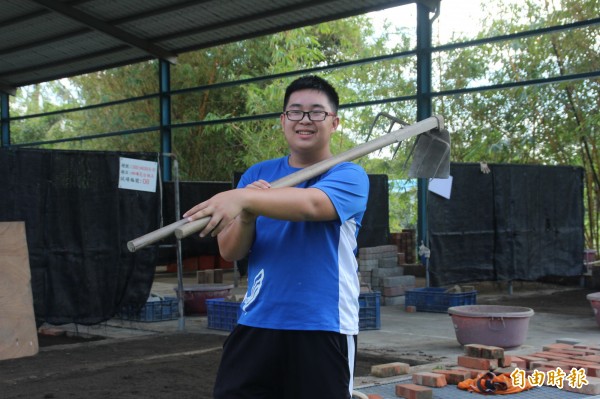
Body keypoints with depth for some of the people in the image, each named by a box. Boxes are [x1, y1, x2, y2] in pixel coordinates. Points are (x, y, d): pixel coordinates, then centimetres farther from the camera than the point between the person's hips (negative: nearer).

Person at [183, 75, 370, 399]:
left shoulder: (350, 176, -3)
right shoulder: (257, 175, 9)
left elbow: (311, 204, -26)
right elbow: (229, 252, 3)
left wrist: (243, 199, -39)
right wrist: (246, 216, -17)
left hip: (323, 327, -3)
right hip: (256, 323, 3)